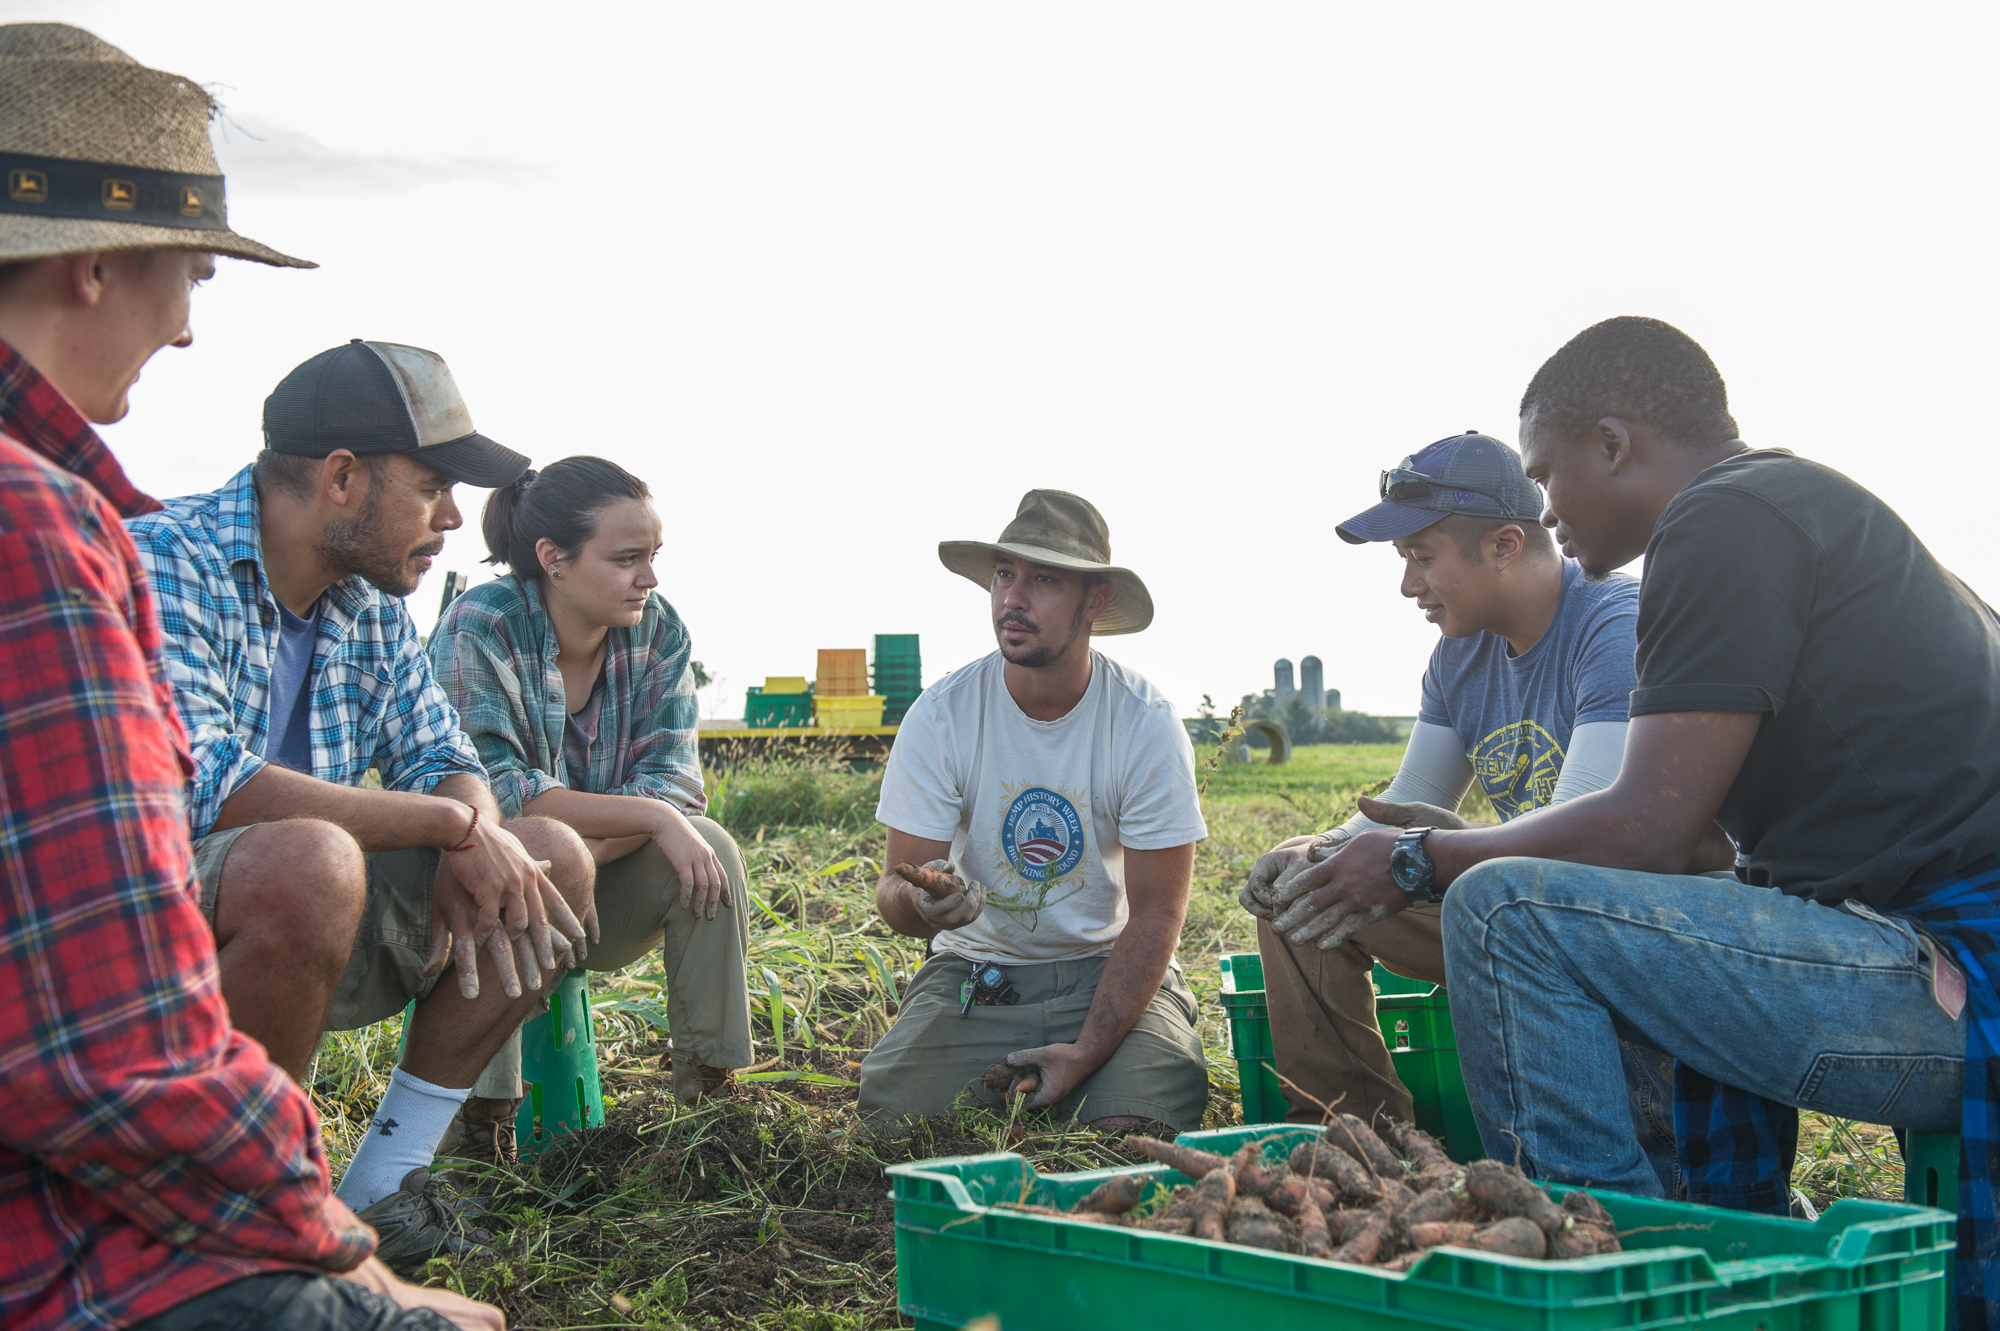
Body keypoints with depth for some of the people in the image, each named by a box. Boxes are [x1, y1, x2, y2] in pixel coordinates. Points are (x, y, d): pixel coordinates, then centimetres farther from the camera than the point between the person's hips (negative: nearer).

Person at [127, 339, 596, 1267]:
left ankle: (378, 1192, 2)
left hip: (301, 926, 8)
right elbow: (203, 785, -29)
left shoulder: (371, 605, 8)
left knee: (553, 861, 0)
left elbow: (443, 761, 10)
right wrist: (453, 825, -24)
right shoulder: (163, 565, -17)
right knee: (309, 862, -37)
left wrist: (475, 848, -16)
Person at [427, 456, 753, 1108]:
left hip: (596, 896, 4)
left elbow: (673, 776, -10)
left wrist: (592, 846, -30)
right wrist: (650, 816, -30)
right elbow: (492, 793, -25)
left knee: (709, 847, -23)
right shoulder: (479, 630, -17)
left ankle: (709, 1083, -17)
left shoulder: (659, 631, -4)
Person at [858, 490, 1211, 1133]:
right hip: (976, 968, 1)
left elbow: (1155, 913, -11)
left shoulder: (1147, 724, -13)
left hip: (1109, 969, -1)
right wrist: (921, 903, -36)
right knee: (896, 1111, -22)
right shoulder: (940, 717, -11)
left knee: (1132, 1129, -26)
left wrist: (1087, 1052, -20)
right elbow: (893, 888, -9)